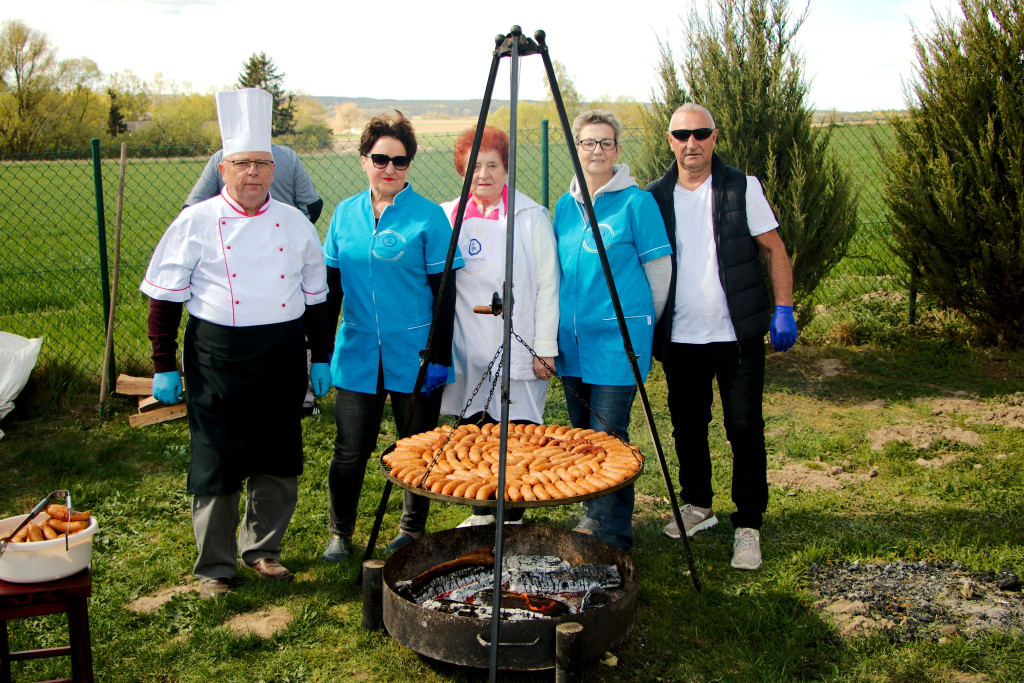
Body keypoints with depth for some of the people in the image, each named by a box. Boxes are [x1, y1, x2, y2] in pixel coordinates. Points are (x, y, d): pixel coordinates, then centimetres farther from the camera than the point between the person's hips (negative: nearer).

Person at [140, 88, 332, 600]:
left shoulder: (295, 223, 6)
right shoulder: (196, 223, -3)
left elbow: (315, 297, 13)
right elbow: (165, 298, -1)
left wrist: (321, 357, 10)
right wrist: (163, 367, -5)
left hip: (283, 357, 3)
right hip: (218, 358, -3)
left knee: (278, 461, 11)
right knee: (216, 465, 1)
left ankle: (262, 548, 31)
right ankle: (215, 567, 18)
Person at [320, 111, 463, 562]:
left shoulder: (428, 216, -5)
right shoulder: (345, 214, 7)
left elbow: (444, 292, -6)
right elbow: (331, 287, 11)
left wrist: (439, 356, -10)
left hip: (414, 353, -3)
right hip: (357, 355, 3)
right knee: (349, 452, 3)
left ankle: (412, 531, 28)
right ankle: (340, 533, 22)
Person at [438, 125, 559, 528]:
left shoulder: (531, 216, -1)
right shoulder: (449, 216, 9)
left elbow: (547, 286, -3)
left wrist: (545, 347, -8)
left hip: (517, 347, -4)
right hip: (466, 352, 4)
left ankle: (513, 519, 14)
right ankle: (481, 513, 26)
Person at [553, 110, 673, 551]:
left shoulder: (636, 202, -7)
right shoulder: (565, 205, 11)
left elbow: (658, 270, -2)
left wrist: (642, 324, 6)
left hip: (618, 337, -6)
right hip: (572, 340, 6)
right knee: (581, 433, 14)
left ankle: (614, 539, 4)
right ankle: (593, 515, 30)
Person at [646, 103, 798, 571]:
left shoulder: (742, 188, -1)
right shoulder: (656, 197, 5)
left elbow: (773, 251, 0)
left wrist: (783, 309, -10)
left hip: (737, 335, -3)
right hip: (680, 338, 3)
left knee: (745, 430, -1)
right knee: (687, 426, 13)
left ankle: (748, 526, 11)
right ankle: (697, 506, 32)